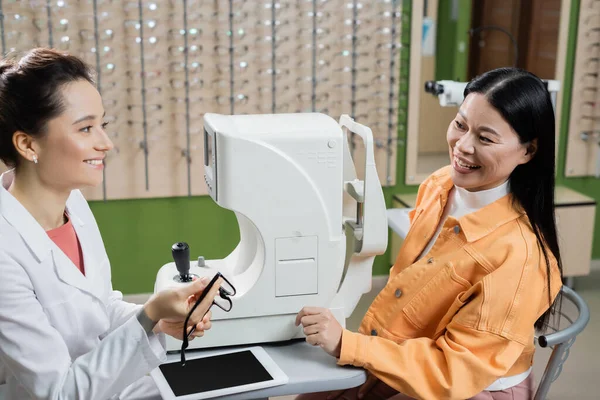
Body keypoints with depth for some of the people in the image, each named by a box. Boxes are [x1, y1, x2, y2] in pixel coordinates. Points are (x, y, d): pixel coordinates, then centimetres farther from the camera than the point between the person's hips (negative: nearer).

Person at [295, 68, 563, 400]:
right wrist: (375, 357, 8)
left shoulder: (517, 253, -29)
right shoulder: (438, 185, -7)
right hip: (405, 357, 6)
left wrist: (344, 344, -30)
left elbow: (456, 370, -25)